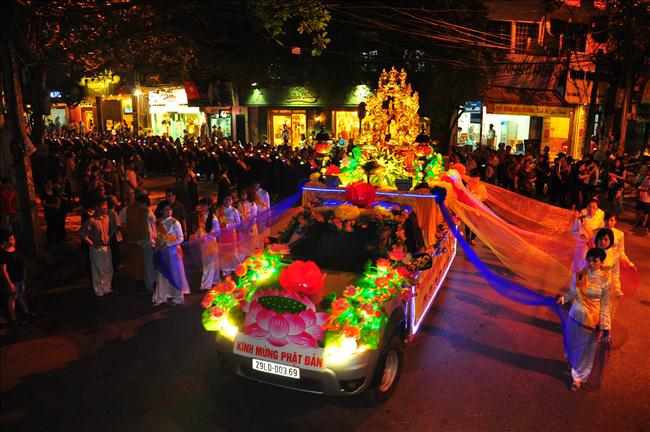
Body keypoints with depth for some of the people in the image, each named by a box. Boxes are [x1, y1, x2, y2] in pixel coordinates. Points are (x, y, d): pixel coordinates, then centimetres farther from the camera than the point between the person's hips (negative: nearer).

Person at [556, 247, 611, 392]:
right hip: (575, 316, 3)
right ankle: (573, 363, 52)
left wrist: (604, 328, -11)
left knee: (586, 349, 13)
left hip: (591, 320, -3)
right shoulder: (578, 275, -8)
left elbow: (605, 305, -10)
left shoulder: (605, 281, -15)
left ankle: (579, 377, 35)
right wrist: (564, 297, -17)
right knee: (572, 344, 21)